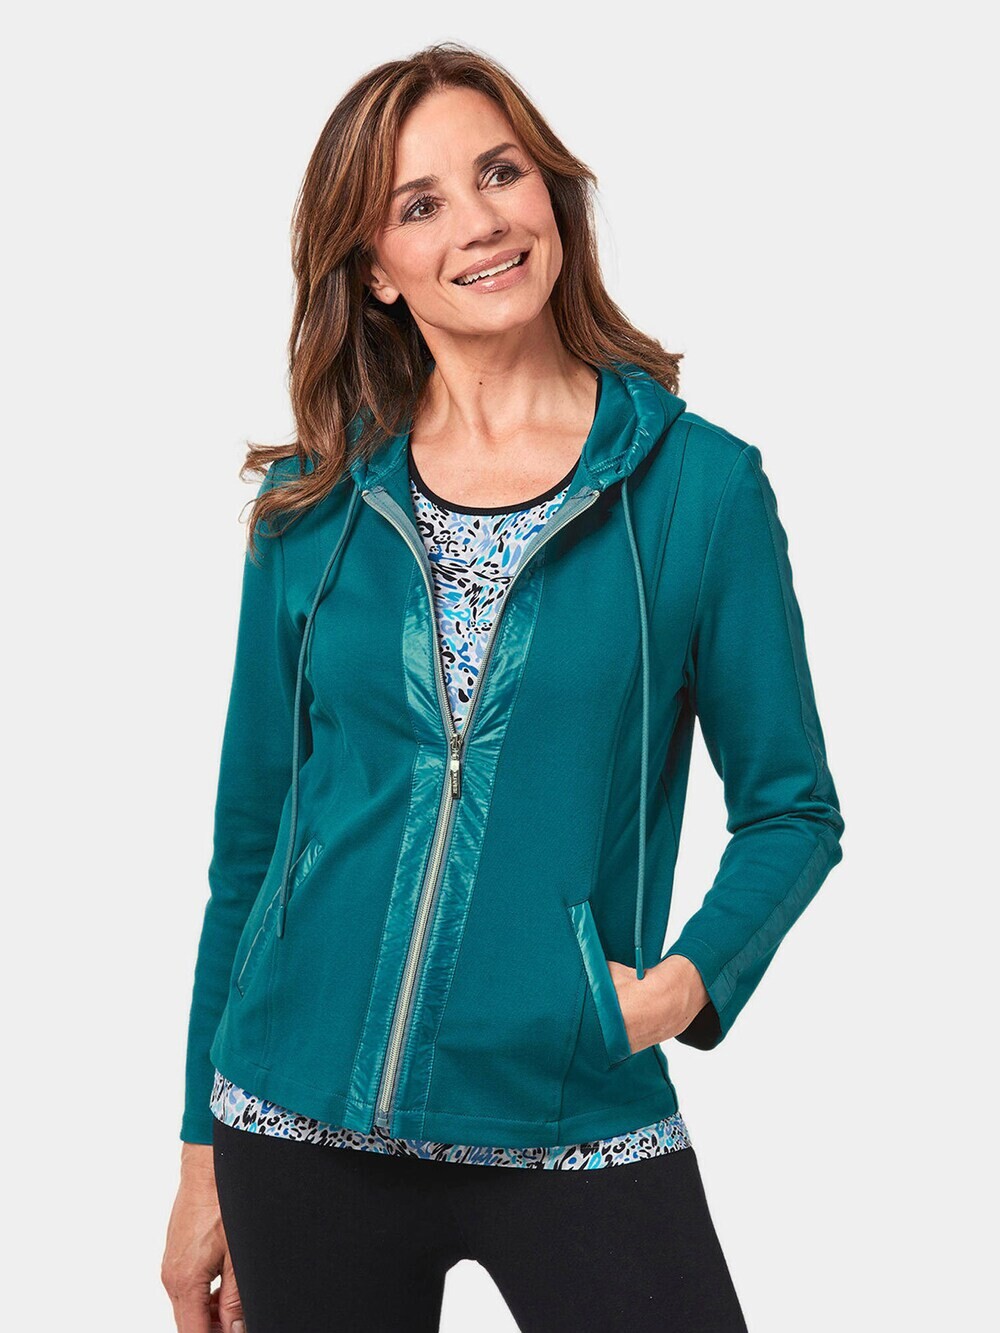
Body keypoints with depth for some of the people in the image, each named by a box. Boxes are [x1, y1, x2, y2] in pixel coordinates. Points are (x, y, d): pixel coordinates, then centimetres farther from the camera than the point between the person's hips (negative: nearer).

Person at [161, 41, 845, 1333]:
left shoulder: (701, 482, -3)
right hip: (300, 1127, 2)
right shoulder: (309, 505, 3)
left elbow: (791, 807, 3)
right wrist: (204, 1153, 10)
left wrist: (692, 977, -15)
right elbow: (252, 834, 8)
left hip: (580, 1128, -2)